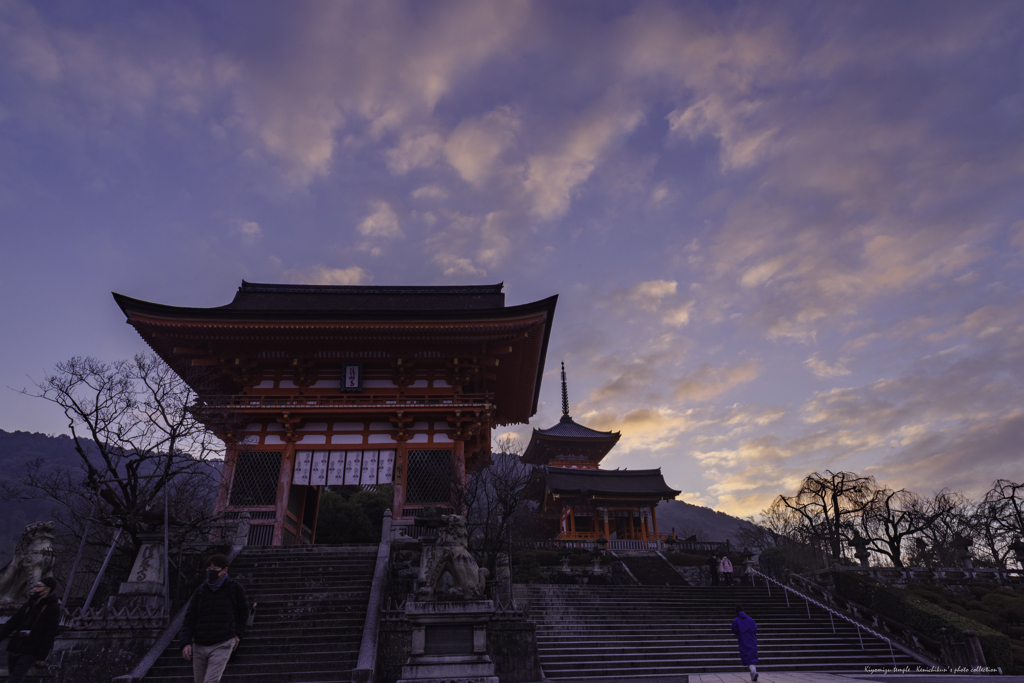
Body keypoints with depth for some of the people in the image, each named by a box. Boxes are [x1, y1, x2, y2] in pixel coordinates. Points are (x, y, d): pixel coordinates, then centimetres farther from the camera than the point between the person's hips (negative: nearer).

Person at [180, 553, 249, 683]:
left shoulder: (234, 588, -1)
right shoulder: (200, 591, 4)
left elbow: (243, 612, 11)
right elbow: (189, 619, 3)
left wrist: (238, 634, 4)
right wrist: (186, 643, -9)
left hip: (222, 645, -4)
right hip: (199, 646, 4)